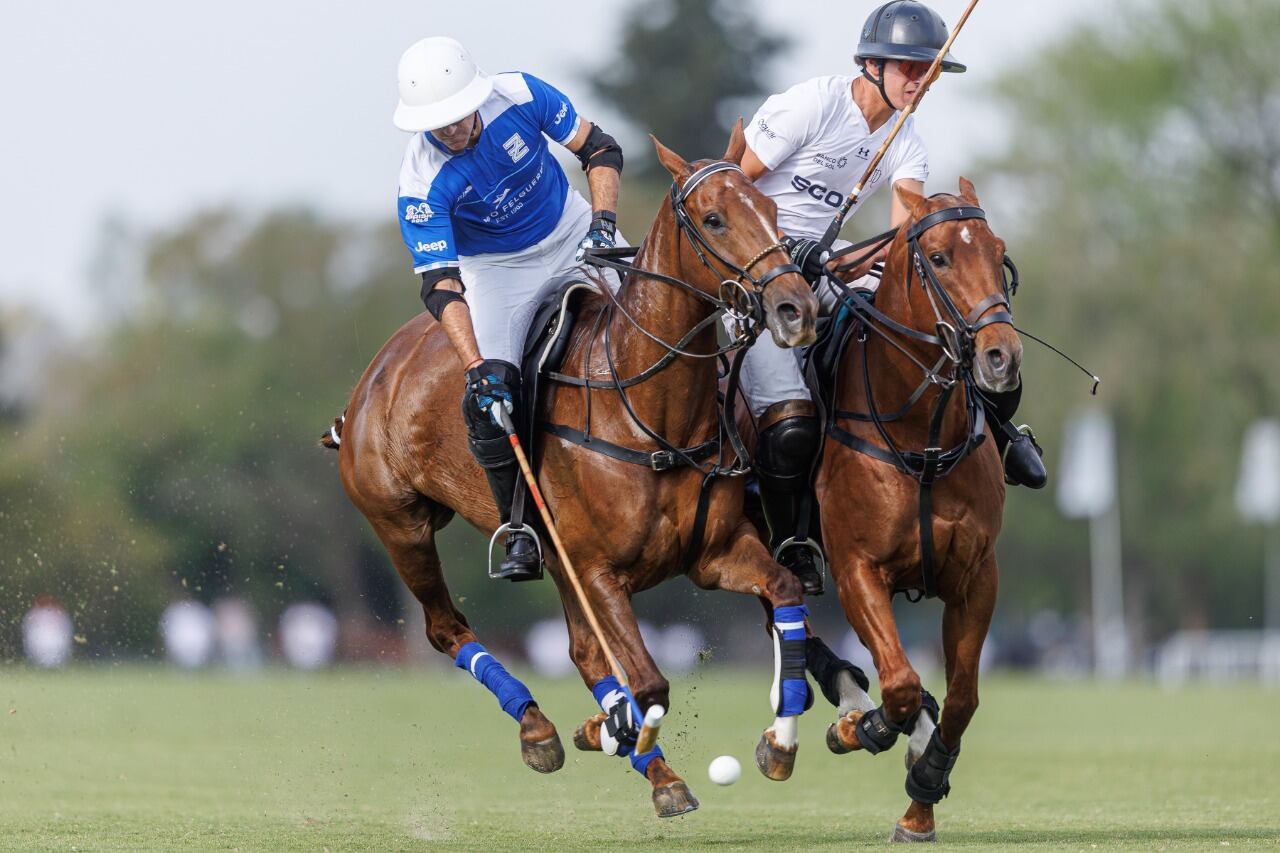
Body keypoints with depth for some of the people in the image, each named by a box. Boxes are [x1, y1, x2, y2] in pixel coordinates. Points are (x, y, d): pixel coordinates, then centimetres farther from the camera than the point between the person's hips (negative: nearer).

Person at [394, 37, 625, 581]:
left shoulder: (520, 95, -23)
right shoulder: (421, 185, -28)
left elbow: (599, 149, -8)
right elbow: (441, 286, -31)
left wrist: (603, 221, -23)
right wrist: (476, 366, -42)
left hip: (574, 233, 3)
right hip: (496, 268, -3)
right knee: (489, 398, -19)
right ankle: (520, 531, -5)